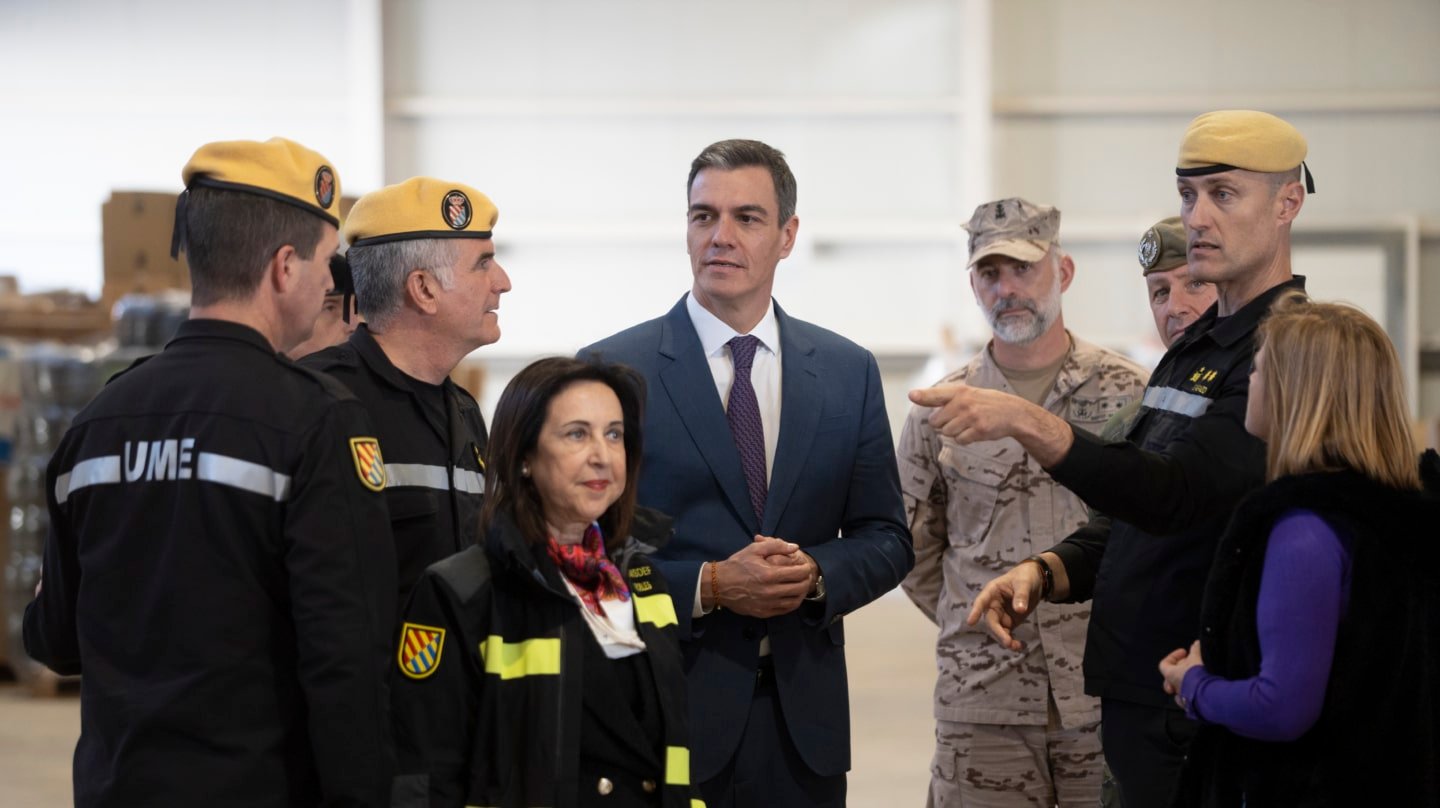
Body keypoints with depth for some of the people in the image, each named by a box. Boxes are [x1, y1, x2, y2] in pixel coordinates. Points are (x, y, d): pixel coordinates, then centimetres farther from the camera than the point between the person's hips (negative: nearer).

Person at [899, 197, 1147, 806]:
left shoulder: (1129, 394, 1)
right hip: (981, 700, 1)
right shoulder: (939, 410, 6)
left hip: (1107, 693, -1)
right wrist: (978, 626, 9)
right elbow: (915, 549, 14)